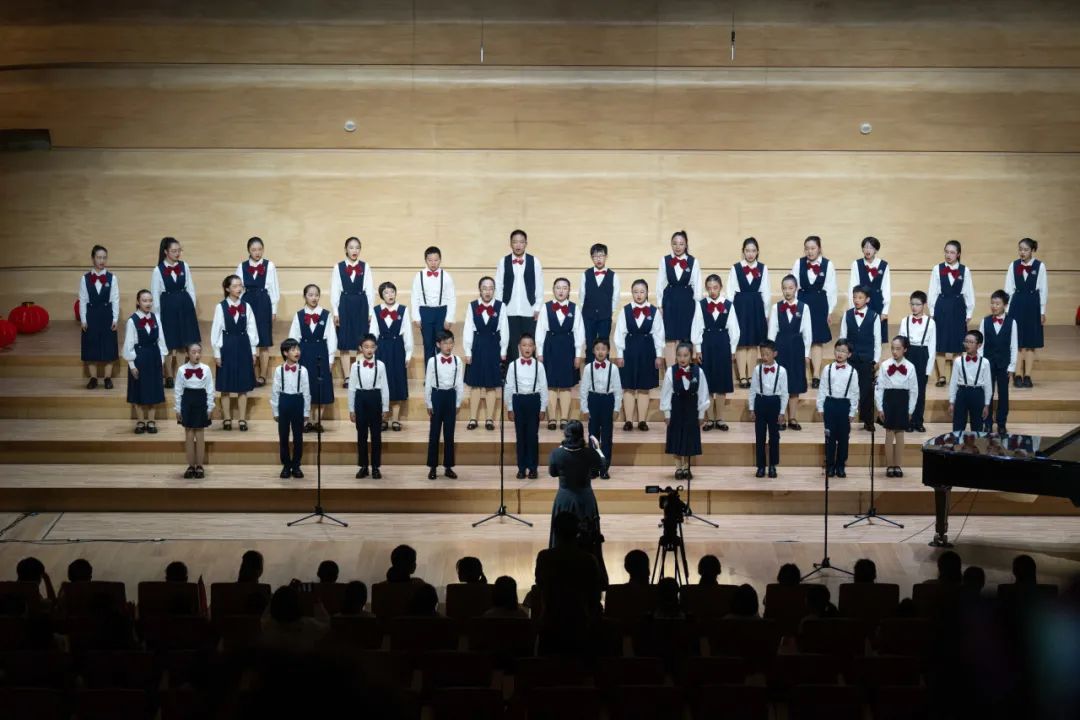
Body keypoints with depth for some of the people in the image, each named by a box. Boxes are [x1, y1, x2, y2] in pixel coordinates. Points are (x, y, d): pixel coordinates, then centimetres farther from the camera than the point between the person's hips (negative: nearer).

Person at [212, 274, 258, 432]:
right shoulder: (220, 307, -5)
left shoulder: (246, 307, 2)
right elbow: (216, 331, -3)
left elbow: (252, 329, 5)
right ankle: (227, 419, 15)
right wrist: (217, 352, -5)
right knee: (226, 386, 5)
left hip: (243, 347, 2)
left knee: (243, 386, 6)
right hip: (227, 347, -2)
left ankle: (242, 420, 13)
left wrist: (254, 350, 3)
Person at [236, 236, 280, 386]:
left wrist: (274, 310, 2)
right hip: (246, 303, 2)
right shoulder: (241, 267, 4)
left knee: (264, 343, 3)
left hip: (264, 304, -2)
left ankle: (262, 376, 11)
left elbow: (274, 289, 2)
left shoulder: (270, 266, -1)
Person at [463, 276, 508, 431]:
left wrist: (503, 351, -1)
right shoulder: (472, 306, -1)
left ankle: (489, 419, 14)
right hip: (477, 347, 1)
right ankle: (473, 419, 14)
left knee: (492, 385, 5)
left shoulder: (500, 306, -3)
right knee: (475, 384, 7)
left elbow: (504, 330, 0)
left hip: (493, 347, -1)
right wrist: (467, 352, -3)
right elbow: (468, 330, 0)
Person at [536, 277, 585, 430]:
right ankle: (552, 419, 9)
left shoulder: (574, 309, 2)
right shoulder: (546, 308, 1)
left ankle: (564, 418, 12)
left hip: (568, 348, 0)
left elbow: (579, 333, 3)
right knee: (551, 384, 2)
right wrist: (539, 353, -1)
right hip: (550, 348, 0)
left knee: (566, 385, 5)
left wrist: (578, 354, 0)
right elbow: (540, 331, 2)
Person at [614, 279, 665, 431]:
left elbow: (658, 335, 2)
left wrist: (659, 355, 1)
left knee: (644, 388, 6)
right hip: (629, 350, 0)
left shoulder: (654, 311, -1)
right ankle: (628, 421, 10)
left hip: (647, 351, 0)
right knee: (629, 388, 4)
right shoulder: (625, 310, -2)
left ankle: (642, 421, 13)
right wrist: (620, 355, -1)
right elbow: (619, 334, 1)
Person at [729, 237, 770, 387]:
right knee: (741, 343, -2)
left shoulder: (763, 268, 4)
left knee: (753, 344, 5)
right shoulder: (735, 268, 0)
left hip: (757, 307, 2)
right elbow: (730, 291, 2)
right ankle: (742, 377, 1)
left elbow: (766, 292, 6)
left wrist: (766, 312, 4)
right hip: (740, 306, -2)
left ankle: (750, 376, 11)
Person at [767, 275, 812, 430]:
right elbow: (772, 331, 2)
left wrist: (807, 353, 0)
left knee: (795, 384, 5)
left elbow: (807, 332, 2)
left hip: (797, 347, 0)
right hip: (780, 347, 0)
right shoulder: (776, 307, 1)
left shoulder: (803, 307, 1)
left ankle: (793, 419, 12)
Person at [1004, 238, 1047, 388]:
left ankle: (1027, 376, 8)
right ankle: (1017, 376, 4)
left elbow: (1043, 289, 0)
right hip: (1017, 305, 1)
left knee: (1031, 342, 3)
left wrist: (1042, 311, -1)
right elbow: (1008, 289, 5)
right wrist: (1007, 309, 2)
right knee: (1017, 342, 0)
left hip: (1032, 305, -1)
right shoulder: (1013, 266, 3)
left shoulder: (1040, 266, -2)